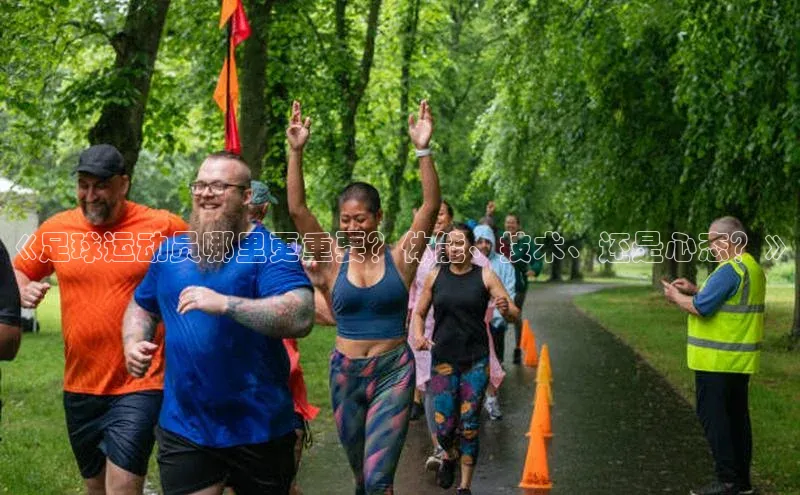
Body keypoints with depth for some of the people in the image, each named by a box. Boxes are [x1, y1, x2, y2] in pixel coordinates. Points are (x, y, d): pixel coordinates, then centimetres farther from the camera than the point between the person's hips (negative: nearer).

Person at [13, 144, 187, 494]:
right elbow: (18, 271, 15)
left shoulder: (164, 227, -8)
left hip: (139, 385, -5)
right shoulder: (56, 229, 2)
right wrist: (23, 290, -6)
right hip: (79, 387, 5)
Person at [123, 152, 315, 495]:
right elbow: (141, 306, 21)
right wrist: (134, 344, 0)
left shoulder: (270, 253, -11)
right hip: (182, 428, 4)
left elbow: (301, 318, -26)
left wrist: (224, 304, -32)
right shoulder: (171, 250, 7)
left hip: (259, 430, -3)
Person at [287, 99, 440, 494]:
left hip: (393, 372, -3)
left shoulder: (401, 257, -4)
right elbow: (297, 209, -9)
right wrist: (296, 152, -19)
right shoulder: (334, 261, 0)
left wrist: (423, 150, -27)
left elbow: (430, 207, -15)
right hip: (346, 373, 3)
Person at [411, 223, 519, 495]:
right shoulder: (436, 276, 2)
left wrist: (506, 309, -29)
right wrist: (419, 335, -9)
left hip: (476, 361, -1)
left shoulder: (485, 276, -3)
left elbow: (515, 314, -6)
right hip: (443, 359, 1)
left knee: (469, 426, 1)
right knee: (444, 426, 0)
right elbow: (419, 313, 11)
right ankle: (449, 457, 35)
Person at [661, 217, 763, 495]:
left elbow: (701, 308, -22)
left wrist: (675, 296, -6)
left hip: (718, 359, -10)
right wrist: (694, 290, 15)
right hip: (739, 359, 10)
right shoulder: (752, 268, 13)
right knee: (736, 415, 14)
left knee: (713, 416, -4)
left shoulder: (729, 270, -20)